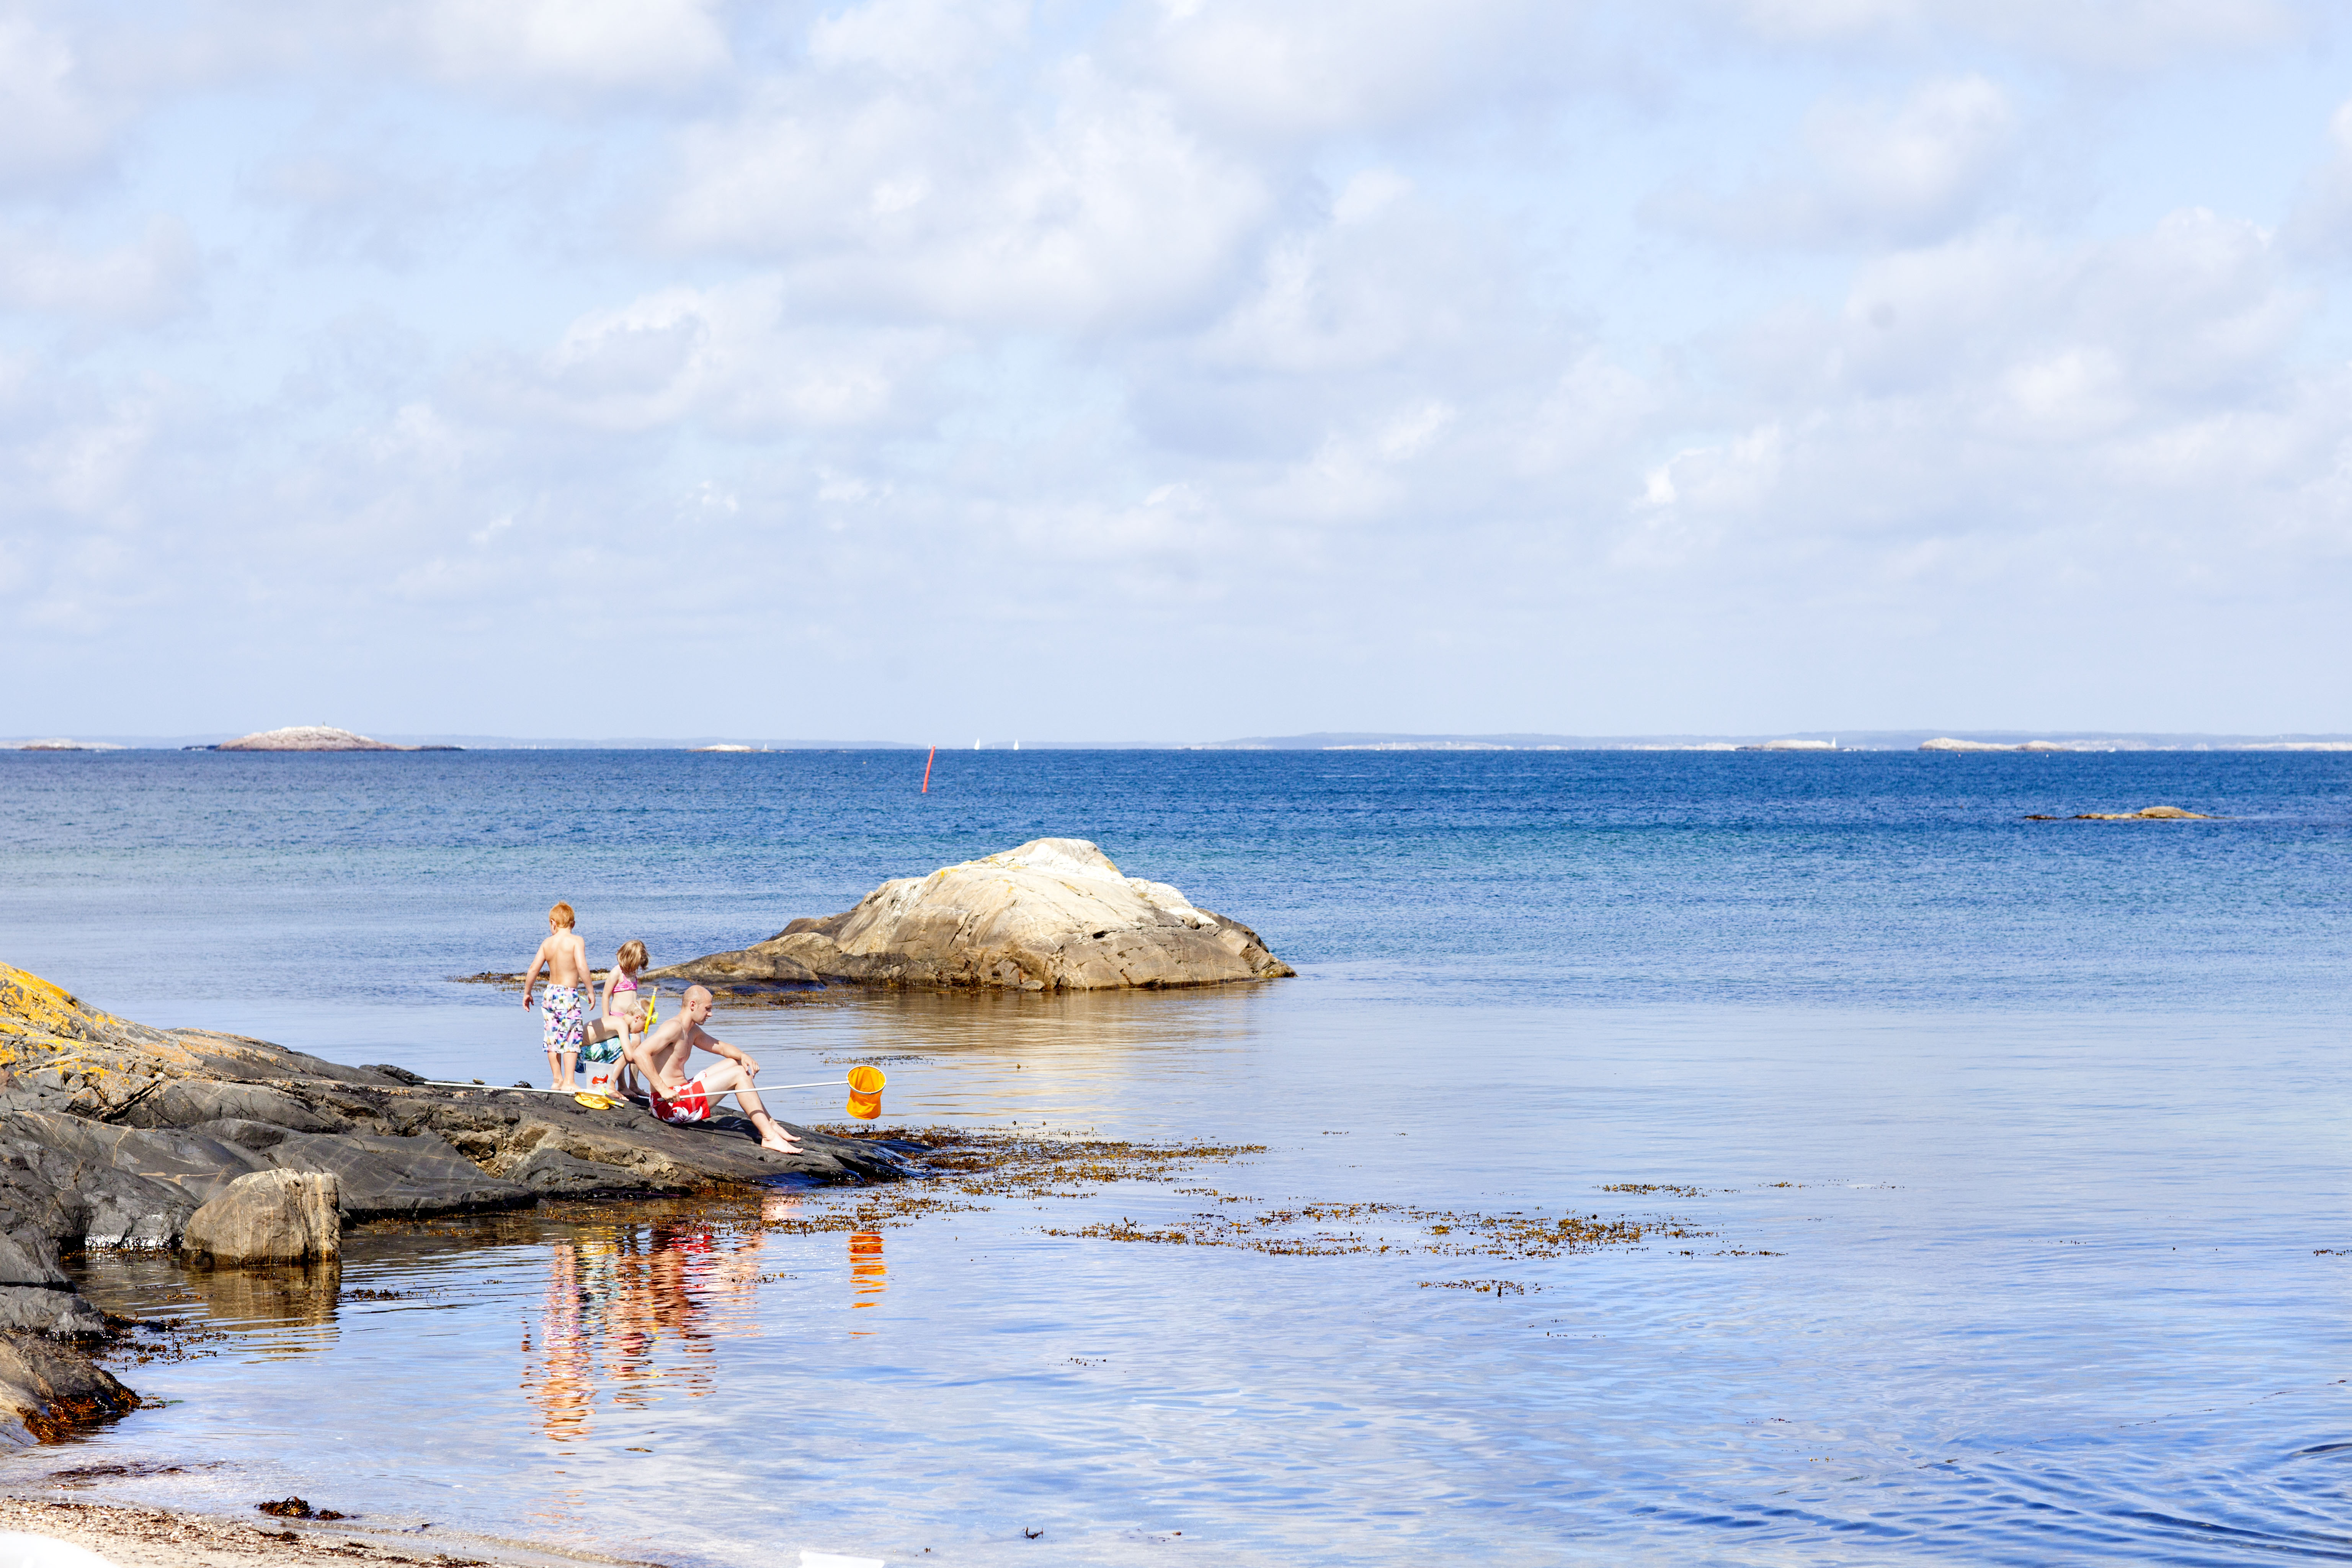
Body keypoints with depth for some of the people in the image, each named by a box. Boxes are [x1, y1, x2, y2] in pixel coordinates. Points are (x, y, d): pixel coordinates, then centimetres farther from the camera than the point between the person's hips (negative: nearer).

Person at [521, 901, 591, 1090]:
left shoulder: (547, 943, 3)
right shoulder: (576, 941, -10)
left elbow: (533, 970, 4)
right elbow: (582, 967, -23)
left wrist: (527, 993, 17)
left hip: (551, 992, 5)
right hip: (569, 994, -5)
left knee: (553, 1037, 14)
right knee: (571, 1038, 0)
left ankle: (557, 1080, 21)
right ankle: (568, 1082, -4)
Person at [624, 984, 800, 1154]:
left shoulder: (692, 1031, 16)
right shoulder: (674, 1028, -17)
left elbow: (720, 1047, 26)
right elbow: (639, 1054, -28)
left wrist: (743, 1057, 3)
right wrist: (663, 1090, -33)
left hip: (681, 1092, 11)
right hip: (669, 1103, -11)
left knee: (734, 1063, 17)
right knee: (739, 1075, -12)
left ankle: (770, 1124, 16)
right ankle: (770, 1137, -14)